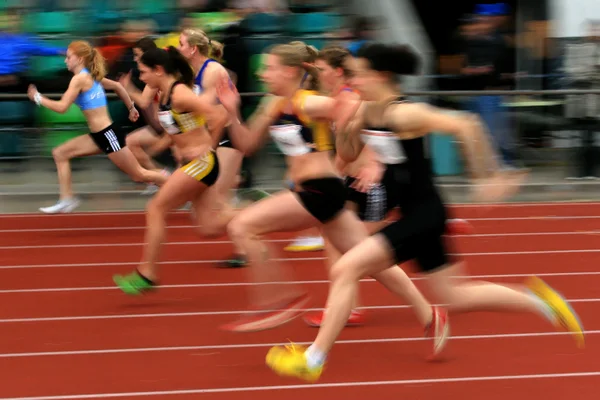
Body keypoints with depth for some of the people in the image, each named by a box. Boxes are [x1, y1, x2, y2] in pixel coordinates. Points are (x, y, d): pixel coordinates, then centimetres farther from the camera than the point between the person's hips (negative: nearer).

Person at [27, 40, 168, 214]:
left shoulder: (79, 79, -15)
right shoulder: (91, 76, 13)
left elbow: (62, 107, -20)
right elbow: (117, 86, 24)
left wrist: (38, 98, -7)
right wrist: (131, 108, 31)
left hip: (108, 134, -10)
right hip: (99, 136, 10)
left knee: (138, 175, 0)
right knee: (60, 153, 9)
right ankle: (67, 199, 8)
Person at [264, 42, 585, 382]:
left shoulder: (404, 113, -20)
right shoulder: (364, 111, 4)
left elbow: (465, 125, -22)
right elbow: (348, 154, 15)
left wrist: (488, 176, -19)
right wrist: (344, 125, -4)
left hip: (425, 214, -9)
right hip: (412, 214, 9)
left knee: (346, 269, -12)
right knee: (454, 297, 18)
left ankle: (314, 359, -4)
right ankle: (536, 299, 28)